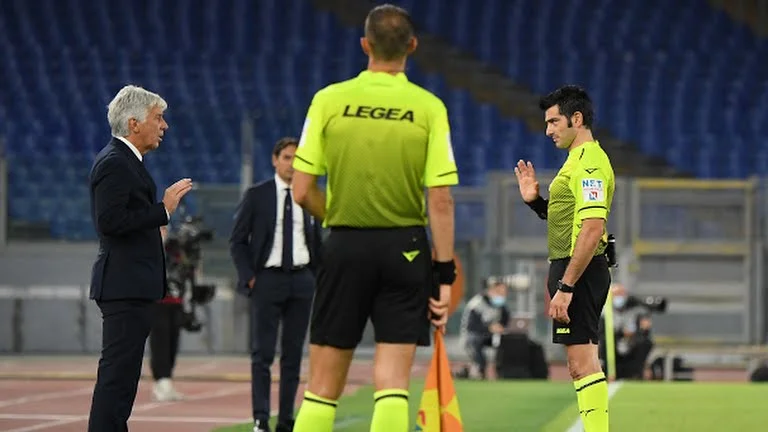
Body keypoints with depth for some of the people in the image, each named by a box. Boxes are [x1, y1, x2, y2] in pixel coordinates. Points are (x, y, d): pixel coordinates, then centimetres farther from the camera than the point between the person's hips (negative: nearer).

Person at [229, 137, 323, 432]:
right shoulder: (256, 196, 1)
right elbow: (237, 241, 2)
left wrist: (317, 279, 9)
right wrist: (248, 278, -7)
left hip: (301, 281, 3)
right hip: (267, 279, -3)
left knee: (293, 354, 4)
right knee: (262, 353, -7)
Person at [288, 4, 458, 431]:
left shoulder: (329, 100, -3)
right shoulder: (430, 108, -4)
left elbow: (303, 191, -3)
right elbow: (441, 200, -7)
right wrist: (445, 273, -2)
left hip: (345, 247, 1)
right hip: (406, 248, 0)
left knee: (323, 384, 6)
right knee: (393, 384, 0)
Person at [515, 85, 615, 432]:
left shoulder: (590, 163, -16)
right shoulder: (577, 160, 18)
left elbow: (592, 229, -24)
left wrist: (565, 287, -25)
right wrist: (535, 200, 10)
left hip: (578, 272, -11)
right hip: (570, 269, 11)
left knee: (582, 363, -12)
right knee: (582, 363, 11)